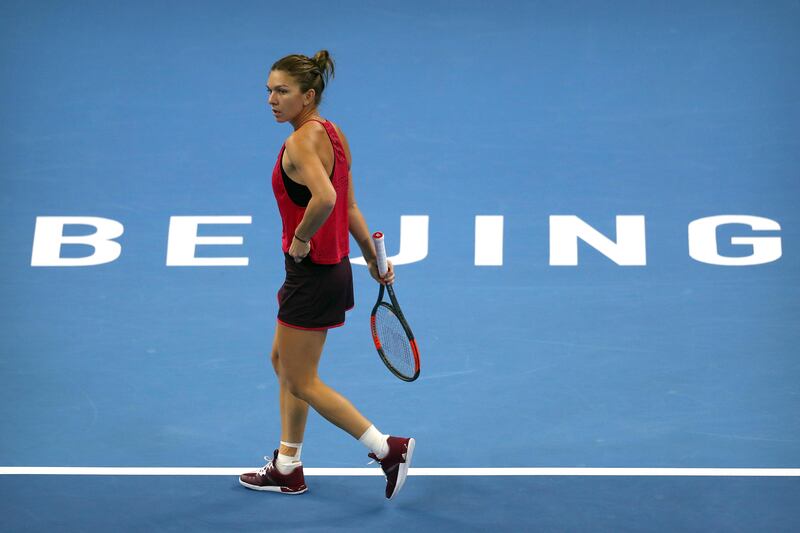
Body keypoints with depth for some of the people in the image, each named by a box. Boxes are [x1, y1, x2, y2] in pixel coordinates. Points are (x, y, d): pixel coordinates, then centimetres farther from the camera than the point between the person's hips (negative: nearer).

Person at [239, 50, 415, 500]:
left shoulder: (302, 142, -22)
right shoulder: (333, 134, 6)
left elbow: (324, 199, -40)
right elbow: (349, 206, 13)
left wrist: (301, 238, -23)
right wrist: (373, 258, 18)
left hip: (312, 274, -10)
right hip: (333, 266, 10)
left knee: (302, 381, 3)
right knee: (283, 362, 21)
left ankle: (388, 448, 4)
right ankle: (288, 470, 30)